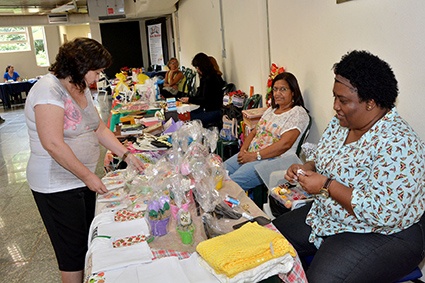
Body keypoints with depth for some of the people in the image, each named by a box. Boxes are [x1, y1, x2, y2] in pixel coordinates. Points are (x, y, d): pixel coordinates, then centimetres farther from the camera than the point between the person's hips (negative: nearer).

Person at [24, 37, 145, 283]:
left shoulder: (82, 89, 9)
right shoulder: (49, 90, -21)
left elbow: (100, 128, 12)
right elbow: (53, 144, -27)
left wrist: (127, 155, 3)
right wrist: (88, 176, -22)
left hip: (83, 178, 9)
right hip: (58, 186, -9)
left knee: (88, 242, 19)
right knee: (73, 249, 4)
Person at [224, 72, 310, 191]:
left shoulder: (298, 113, -7)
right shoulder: (271, 110, 20)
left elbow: (284, 144, -19)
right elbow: (254, 132, 18)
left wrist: (255, 156, -19)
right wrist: (243, 150, -2)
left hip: (273, 160, -8)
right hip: (250, 155, 8)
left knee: (231, 183, -24)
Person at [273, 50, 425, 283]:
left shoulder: (397, 143, -26)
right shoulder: (341, 122, 1)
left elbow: (381, 213, -31)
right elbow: (321, 161, 16)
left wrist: (326, 185, -26)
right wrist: (305, 169, -6)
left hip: (383, 235, -8)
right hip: (324, 216, 8)